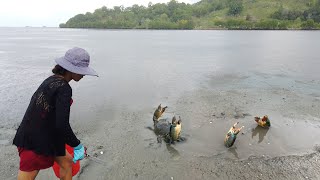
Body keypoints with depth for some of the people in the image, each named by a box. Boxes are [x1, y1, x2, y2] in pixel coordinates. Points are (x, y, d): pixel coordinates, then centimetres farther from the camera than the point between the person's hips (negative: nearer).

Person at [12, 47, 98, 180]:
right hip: (36, 143, -9)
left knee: (67, 164, 22)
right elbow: (62, 125, -28)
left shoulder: (52, 80, 5)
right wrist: (78, 146, -15)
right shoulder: (64, 89, -23)